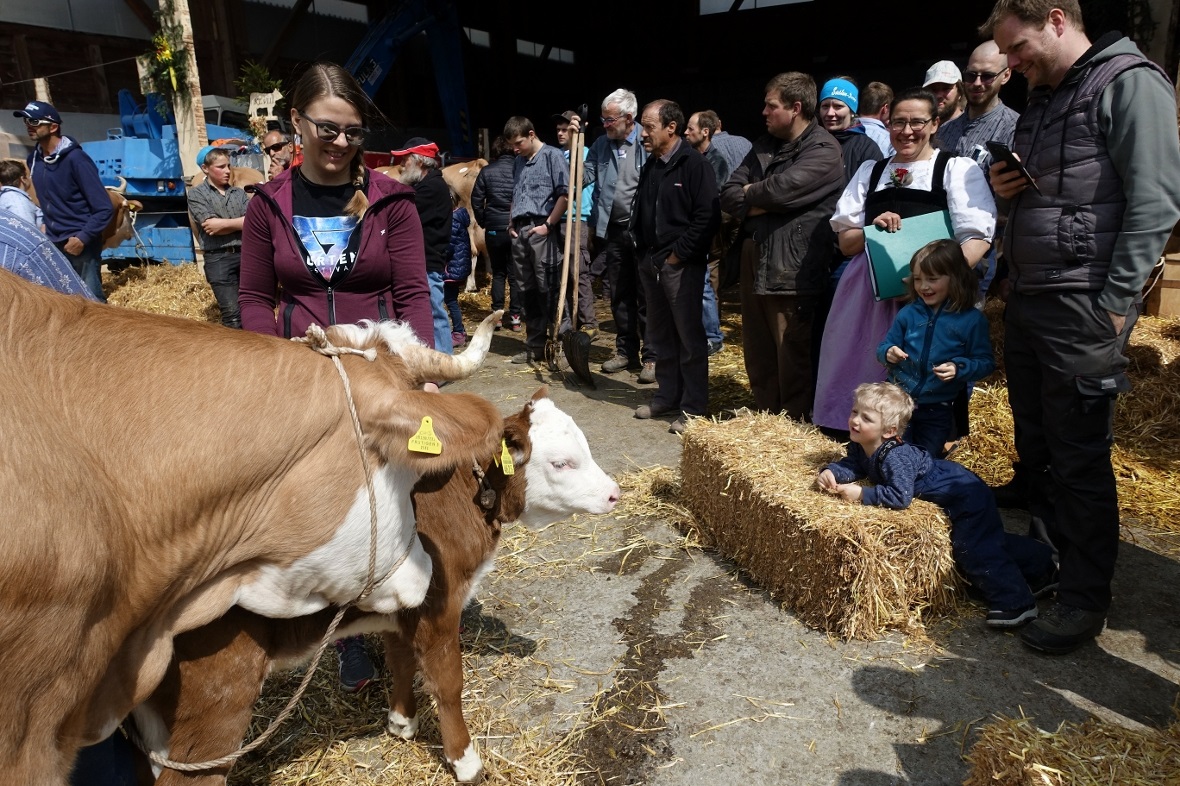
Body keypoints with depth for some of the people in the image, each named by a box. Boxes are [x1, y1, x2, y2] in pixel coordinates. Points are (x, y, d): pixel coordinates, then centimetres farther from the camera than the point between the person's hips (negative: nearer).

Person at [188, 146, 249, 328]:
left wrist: (223, 224, -9)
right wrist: (241, 221, -3)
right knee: (233, 315, -6)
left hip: (245, 254, 3)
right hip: (218, 259, -3)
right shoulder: (196, 194, 3)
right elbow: (210, 225, -9)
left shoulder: (238, 192, 12)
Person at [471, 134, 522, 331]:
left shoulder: (487, 172, -2)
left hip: (494, 229, 1)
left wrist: (483, 222, 11)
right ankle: (515, 316, 6)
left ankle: (497, 314, 10)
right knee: (515, 273, 7)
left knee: (498, 273, 12)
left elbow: (476, 200, -1)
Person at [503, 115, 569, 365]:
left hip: (541, 230, -7)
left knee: (549, 289, -7)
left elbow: (565, 194, -9)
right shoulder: (518, 162, 20)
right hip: (519, 232, 7)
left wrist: (548, 224, -12)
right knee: (529, 290, 9)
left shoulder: (552, 155, -2)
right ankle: (535, 346, 16)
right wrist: (511, 224, 13)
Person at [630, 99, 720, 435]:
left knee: (689, 336, -3)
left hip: (682, 265, -8)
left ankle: (693, 407, 5)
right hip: (650, 263, 8)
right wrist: (644, 252, 11)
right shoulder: (650, 168, 14)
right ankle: (668, 396, 27)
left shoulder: (694, 164, -10)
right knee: (660, 335, 14)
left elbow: (707, 217, -16)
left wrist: (677, 255, -15)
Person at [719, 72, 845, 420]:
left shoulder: (823, 149, -6)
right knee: (757, 356, 15)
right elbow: (729, 195, 11)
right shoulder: (764, 146, 18)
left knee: (792, 362, -2)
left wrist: (750, 192, 0)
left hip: (792, 270, -8)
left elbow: (781, 188, -21)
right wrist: (761, 204, -8)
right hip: (755, 263, 8)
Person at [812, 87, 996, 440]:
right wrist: (873, 228, -8)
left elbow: (978, 237, -6)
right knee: (864, 368, 3)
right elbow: (846, 242, 14)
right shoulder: (870, 171, 18)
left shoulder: (957, 169, 5)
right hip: (868, 291, 3)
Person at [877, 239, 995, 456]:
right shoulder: (907, 314, -3)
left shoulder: (972, 319, -10)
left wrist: (959, 368, -28)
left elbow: (986, 362, -9)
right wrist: (888, 353, -20)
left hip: (937, 410, -1)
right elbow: (884, 348, 3)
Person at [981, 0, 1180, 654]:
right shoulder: (1041, 99, 19)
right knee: (1033, 447, 14)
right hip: (1025, 299, 8)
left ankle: (1085, 599, 10)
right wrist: (1005, 187, 4)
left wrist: (1117, 301, -19)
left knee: (1079, 458, -2)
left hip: (1082, 307, -8)